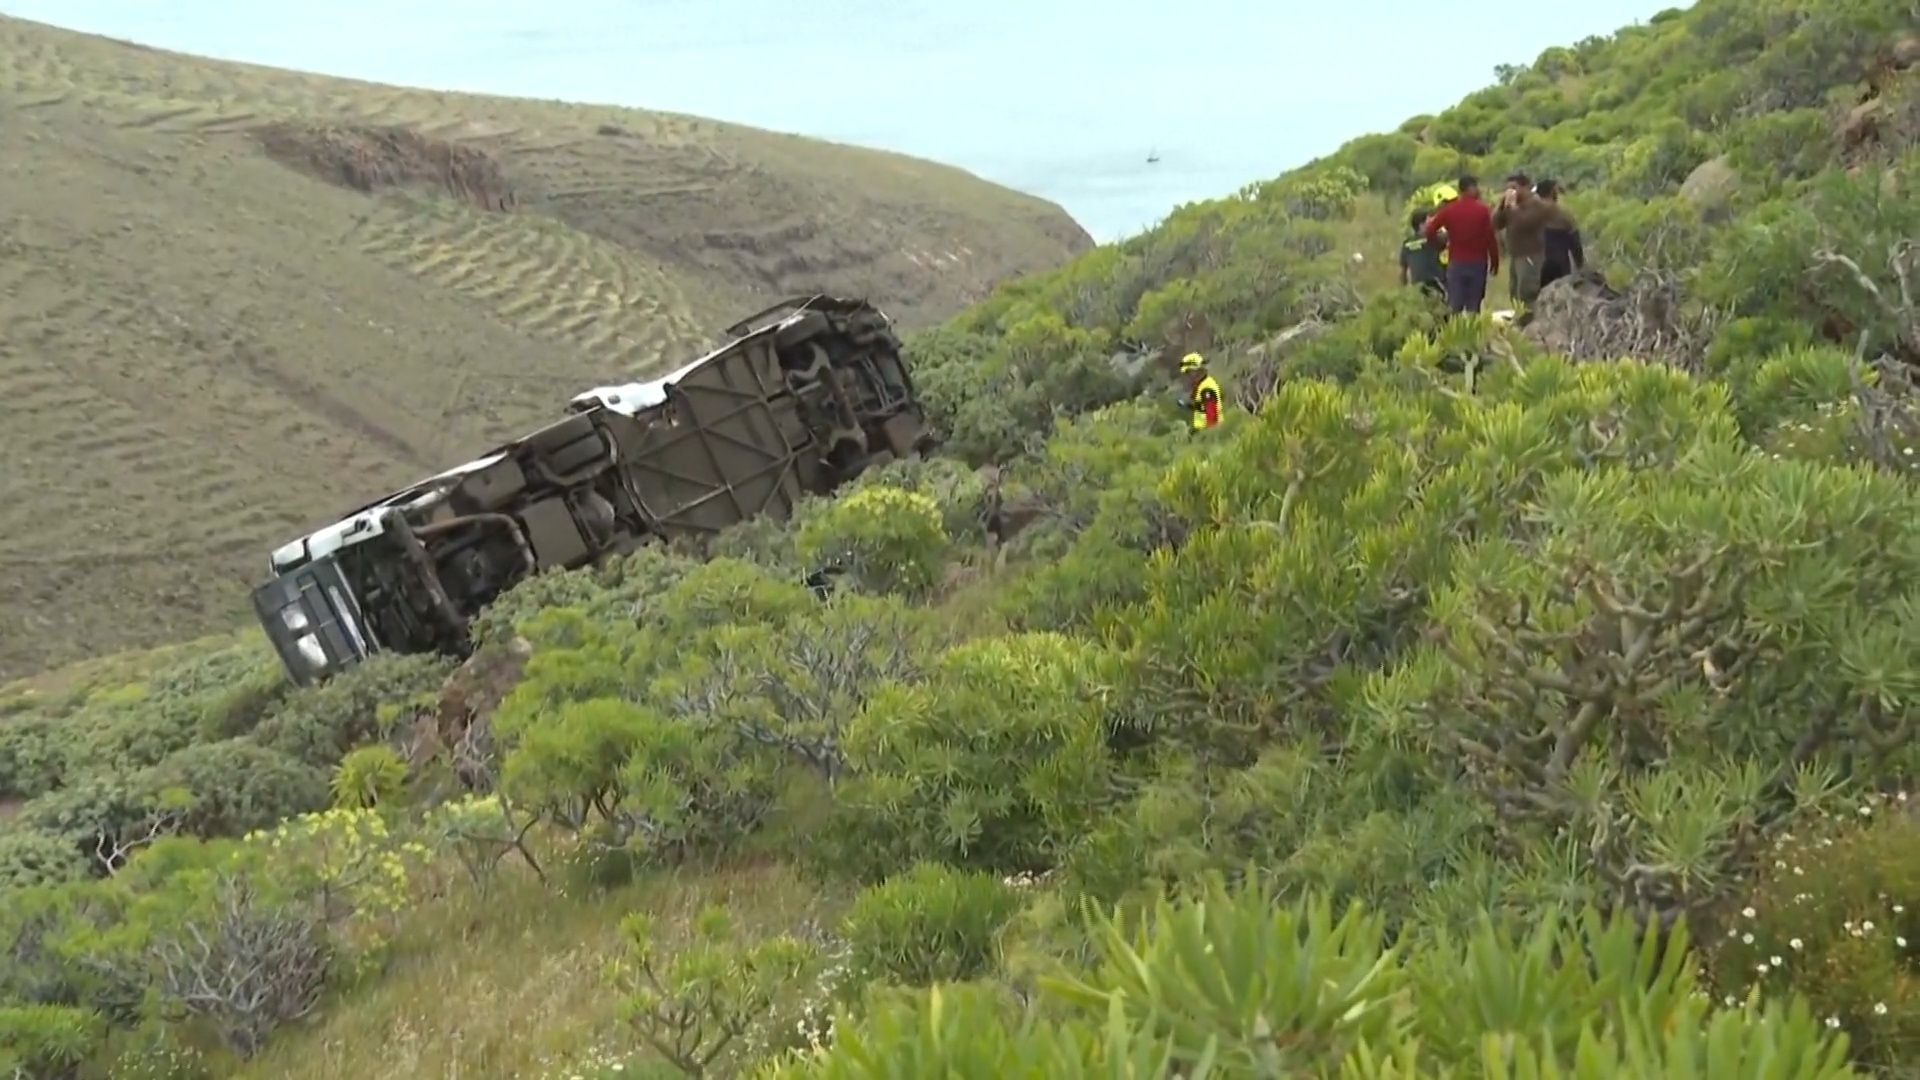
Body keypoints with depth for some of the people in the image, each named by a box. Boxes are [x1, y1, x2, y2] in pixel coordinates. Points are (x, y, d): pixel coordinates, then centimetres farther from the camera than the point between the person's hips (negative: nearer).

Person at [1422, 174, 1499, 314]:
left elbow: (1429, 231, -5)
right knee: (1474, 307, 3)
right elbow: (1491, 238, -7)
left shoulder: (1449, 210, -1)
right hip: (1477, 263, -1)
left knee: (1454, 306, 1)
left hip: (1456, 263, 1)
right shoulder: (1483, 210, -6)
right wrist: (1495, 262, 4)